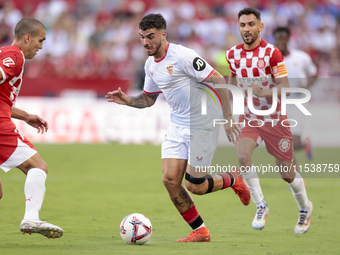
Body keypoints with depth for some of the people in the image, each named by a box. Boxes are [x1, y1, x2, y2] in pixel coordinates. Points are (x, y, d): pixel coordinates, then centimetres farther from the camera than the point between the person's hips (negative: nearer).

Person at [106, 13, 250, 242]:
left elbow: (218, 80, -19)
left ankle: (234, 180, 24)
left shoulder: (182, 56, -19)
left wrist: (228, 117, -20)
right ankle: (200, 231, 10)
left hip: (203, 125, -8)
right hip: (178, 125, 8)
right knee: (170, 180, -4)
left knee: (194, 185, -6)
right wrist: (127, 100, 0)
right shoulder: (150, 65, 7)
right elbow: (148, 98, 21)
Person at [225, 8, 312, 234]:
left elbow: (285, 87, -17)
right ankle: (261, 207, -10)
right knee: (243, 156, -26)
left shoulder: (271, 52, -14)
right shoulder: (233, 54, -1)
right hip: (248, 118, 3)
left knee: (287, 173, 3)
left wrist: (266, 92, -36)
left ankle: (305, 207, 33)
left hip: (274, 119, -3)